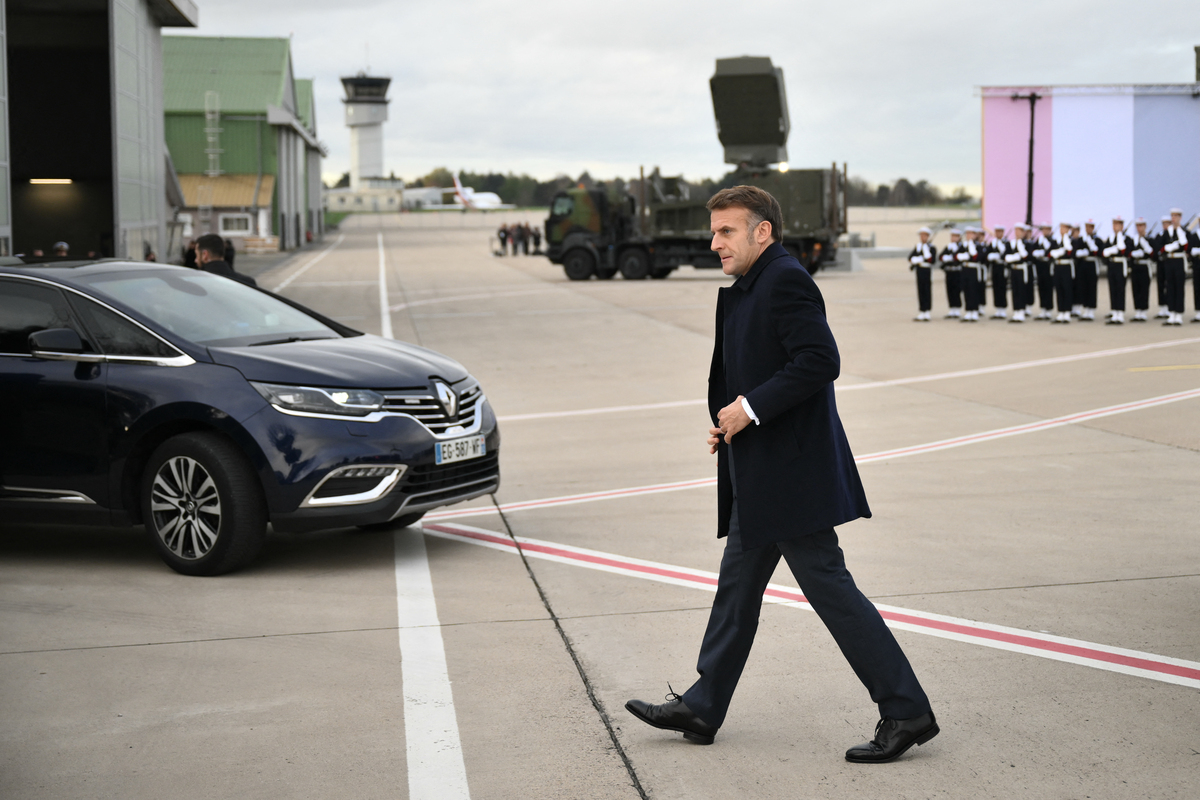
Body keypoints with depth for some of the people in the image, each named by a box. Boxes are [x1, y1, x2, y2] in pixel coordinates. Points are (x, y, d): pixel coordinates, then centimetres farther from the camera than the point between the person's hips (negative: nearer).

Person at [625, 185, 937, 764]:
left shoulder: (785, 281, -14)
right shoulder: (744, 291, 17)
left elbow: (820, 361, -24)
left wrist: (751, 408, -21)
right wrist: (727, 423, 8)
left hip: (792, 472, -11)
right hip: (760, 479, 11)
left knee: (828, 586, -7)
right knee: (737, 585, 15)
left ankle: (906, 712, 1)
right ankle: (701, 709, 25)